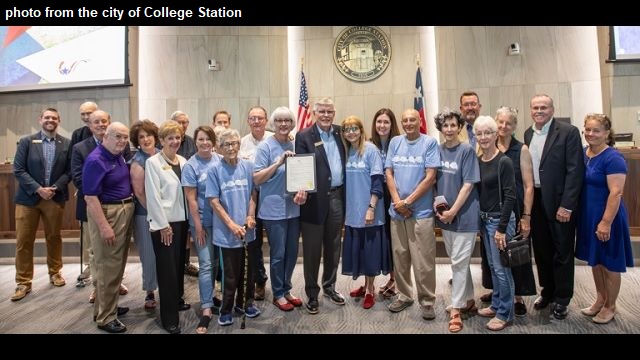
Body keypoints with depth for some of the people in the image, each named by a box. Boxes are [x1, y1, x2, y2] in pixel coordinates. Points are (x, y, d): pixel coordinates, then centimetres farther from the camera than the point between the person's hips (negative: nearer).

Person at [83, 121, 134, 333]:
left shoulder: (119, 156, 8)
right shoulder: (95, 160, -17)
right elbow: (90, 197, -21)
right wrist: (104, 226, -24)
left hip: (125, 211, 9)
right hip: (107, 213, -9)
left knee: (118, 265, 17)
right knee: (108, 267, -1)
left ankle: (109, 306, 31)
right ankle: (105, 317, 11)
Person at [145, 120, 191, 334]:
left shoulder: (183, 161, 9)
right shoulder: (153, 162, -8)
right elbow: (153, 196, -12)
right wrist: (163, 224, -14)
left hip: (181, 219, 6)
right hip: (164, 222, -6)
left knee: (179, 264, 15)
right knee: (167, 267, 0)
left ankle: (177, 300, 35)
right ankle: (169, 318, 10)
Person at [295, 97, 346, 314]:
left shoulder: (340, 133, 9)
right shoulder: (304, 136, -5)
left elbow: (345, 162, 13)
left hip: (337, 196, 5)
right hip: (315, 198, -4)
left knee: (333, 246, 16)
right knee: (312, 249, 6)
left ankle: (329, 286, 34)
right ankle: (312, 293, 21)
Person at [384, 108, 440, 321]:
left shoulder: (429, 143, -3)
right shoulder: (395, 142, 9)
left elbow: (430, 177, -9)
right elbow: (388, 173, 6)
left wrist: (408, 201, -11)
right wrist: (397, 201, -6)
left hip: (421, 211, -4)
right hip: (397, 210, 4)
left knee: (423, 261, 0)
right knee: (400, 257, 12)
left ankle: (427, 301, 15)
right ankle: (404, 296, 27)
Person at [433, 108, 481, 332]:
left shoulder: (467, 151, -9)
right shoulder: (438, 151, 5)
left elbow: (468, 185, -14)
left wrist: (453, 211, -16)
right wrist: (436, 207, -2)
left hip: (464, 214, -5)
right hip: (444, 214, 5)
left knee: (459, 262, 0)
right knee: (458, 260, 16)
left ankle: (455, 310, 10)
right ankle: (468, 300, 33)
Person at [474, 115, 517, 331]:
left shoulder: (504, 162, -14)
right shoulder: (477, 161, 5)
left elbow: (510, 196, -17)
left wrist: (502, 228, -18)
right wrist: (479, 220, 9)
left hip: (499, 219, -6)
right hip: (484, 219, 7)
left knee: (501, 268, 3)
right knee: (492, 266, 17)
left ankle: (505, 314, 18)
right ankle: (496, 304, 32)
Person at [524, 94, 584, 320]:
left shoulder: (568, 132, -9)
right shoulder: (527, 134, 7)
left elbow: (575, 171, -13)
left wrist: (566, 205, -17)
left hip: (559, 202, -5)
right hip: (535, 201, 5)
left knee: (562, 252, 8)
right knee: (541, 250, 15)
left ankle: (562, 299, 24)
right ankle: (547, 292, 33)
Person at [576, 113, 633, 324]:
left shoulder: (613, 158, -17)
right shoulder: (582, 154, 3)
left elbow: (616, 193, -21)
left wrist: (606, 222, -23)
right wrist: (578, 213, 11)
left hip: (606, 219, -7)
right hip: (588, 217, 7)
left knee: (609, 264, 9)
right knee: (595, 261, 18)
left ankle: (610, 307, 26)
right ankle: (600, 299, 36)